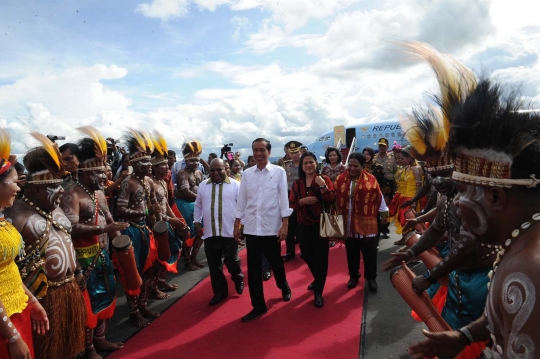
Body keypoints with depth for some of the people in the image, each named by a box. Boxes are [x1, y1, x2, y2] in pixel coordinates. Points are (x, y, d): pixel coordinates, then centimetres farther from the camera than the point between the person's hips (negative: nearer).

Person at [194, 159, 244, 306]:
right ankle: (220, 290, 25)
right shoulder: (203, 186, 8)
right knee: (214, 263, 9)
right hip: (209, 232, 4)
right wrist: (197, 223, 12)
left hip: (230, 231, -3)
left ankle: (238, 278, 37)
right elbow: (198, 206, 16)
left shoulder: (235, 185, -4)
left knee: (231, 260, 5)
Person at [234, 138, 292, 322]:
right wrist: (237, 225, 6)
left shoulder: (279, 172, -4)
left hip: (272, 226, -2)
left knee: (276, 263, 15)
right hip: (251, 227, 2)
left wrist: (285, 225, -9)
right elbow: (241, 200, 7)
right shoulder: (247, 173, 4)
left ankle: (284, 288, 46)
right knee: (253, 268, 7)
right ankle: (258, 305, 21)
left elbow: (284, 198, -5)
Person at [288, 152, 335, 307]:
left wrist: (322, 186, -26)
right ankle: (317, 280, 43)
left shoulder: (324, 179, -4)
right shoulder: (297, 183, 5)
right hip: (304, 225, 5)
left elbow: (331, 200, -15)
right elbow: (291, 204, 0)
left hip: (320, 224, -4)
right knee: (307, 255, 17)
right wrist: (303, 201, -17)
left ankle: (318, 292, 12)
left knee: (320, 257, -1)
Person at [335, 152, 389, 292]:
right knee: (351, 253, 16)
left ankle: (371, 278, 29)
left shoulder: (371, 179, -6)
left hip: (367, 224, -1)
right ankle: (353, 276, 34)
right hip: (348, 224, 2)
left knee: (370, 253, 10)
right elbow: (335, 199, 1)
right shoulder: (340, 179, -2)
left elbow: (378, 197, 1)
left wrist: (384, 212, 7)